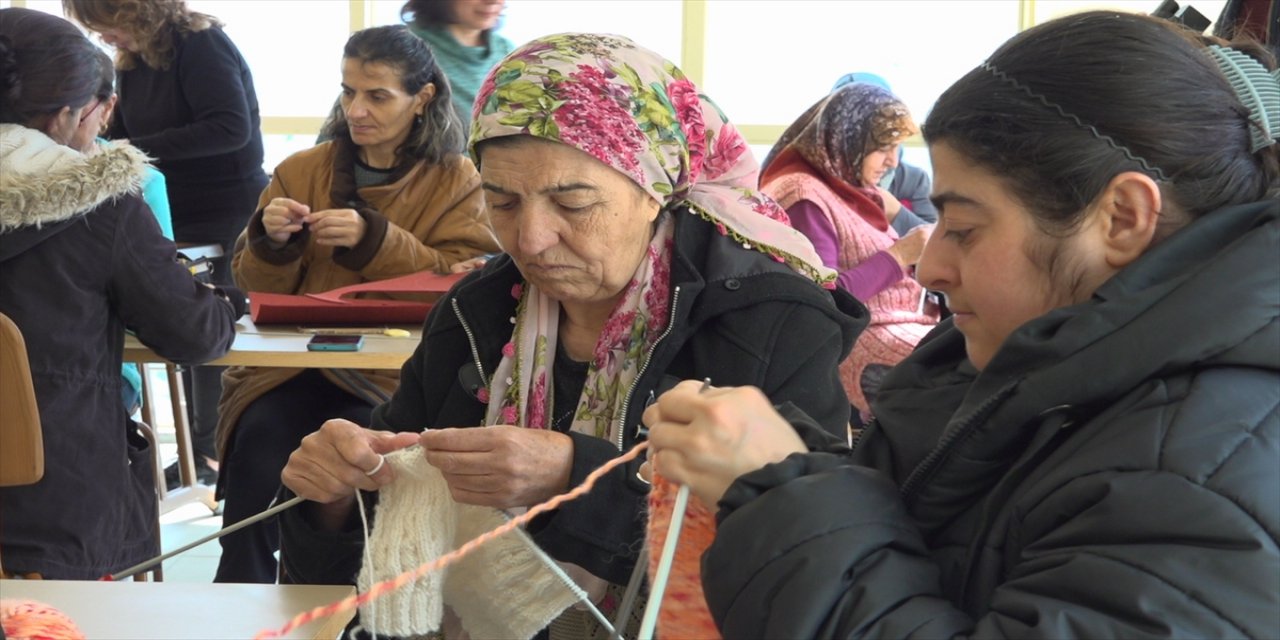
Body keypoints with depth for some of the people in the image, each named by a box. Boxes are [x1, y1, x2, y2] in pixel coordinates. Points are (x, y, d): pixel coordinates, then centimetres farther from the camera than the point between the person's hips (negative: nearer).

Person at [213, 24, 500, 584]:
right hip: (292, 364, 2)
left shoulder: (456, 181, 6)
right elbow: (259, 287, 14)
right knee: (260, 440, -28)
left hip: (396, 372, -2)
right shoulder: (300, 171, 12)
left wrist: (374, 240, -16)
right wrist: (272, 242, -9)